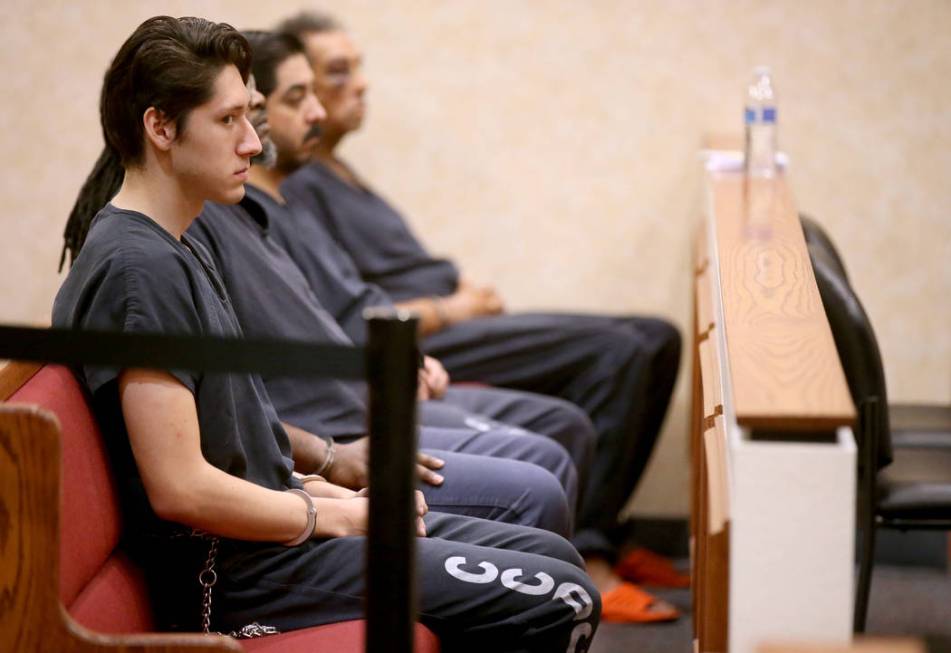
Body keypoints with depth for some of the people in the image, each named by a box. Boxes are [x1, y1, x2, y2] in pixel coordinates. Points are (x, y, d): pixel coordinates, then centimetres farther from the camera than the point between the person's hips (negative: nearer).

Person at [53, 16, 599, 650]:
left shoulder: (180, 249, 13)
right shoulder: (138, 268, -20)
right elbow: (180, 488, -25)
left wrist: (317, 490, 6)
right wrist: (331, 516, -13)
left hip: (275, 521, 11)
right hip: (236, 571, -11)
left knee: (554, 556, 13)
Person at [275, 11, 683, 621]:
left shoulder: (335, 172, 21)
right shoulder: (294, 187, -11)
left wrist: (461, 286, 7)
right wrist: (448, 309, -10)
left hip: (448, 324, 11)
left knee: (657, 340, 5)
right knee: (615, 350, -23)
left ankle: (599, 535, 8)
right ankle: (583, 557, -19)